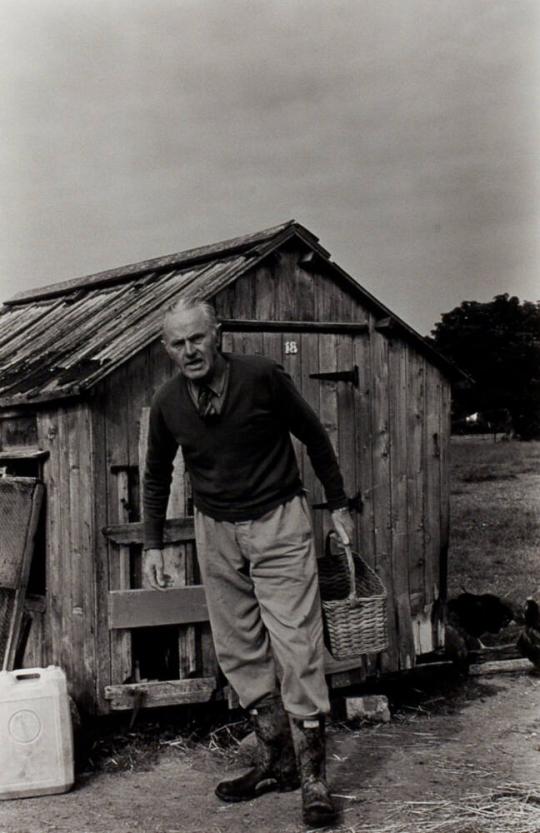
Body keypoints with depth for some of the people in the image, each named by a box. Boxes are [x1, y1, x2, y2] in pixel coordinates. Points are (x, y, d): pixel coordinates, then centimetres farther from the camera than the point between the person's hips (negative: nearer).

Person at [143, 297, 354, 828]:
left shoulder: (261, 377, -14)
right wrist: (153, 545, 10)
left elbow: (313, 436, 0)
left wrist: (338, 504, 5)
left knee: (296, 645, -9)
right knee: (238, 653, 8)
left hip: (277, 524, -4)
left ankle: (313, 781, -3)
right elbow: (156, 476, 14)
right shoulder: (168, 404, -2)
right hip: (216, 532, 5)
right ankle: (276, 762, 22)